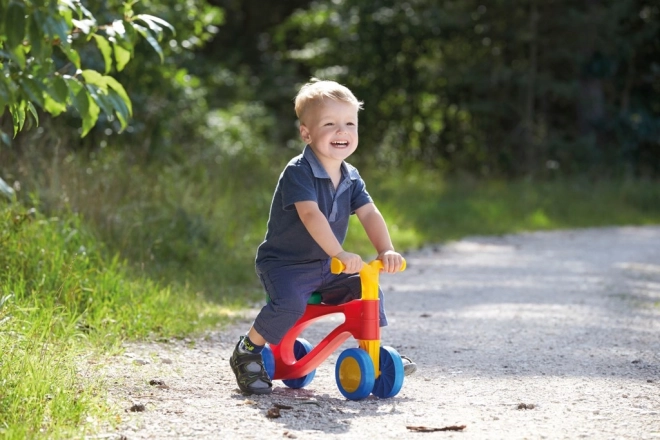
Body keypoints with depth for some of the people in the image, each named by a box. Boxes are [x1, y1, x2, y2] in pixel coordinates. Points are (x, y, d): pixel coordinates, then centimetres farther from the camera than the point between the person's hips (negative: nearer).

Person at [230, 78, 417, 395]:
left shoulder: (350, 178, 4)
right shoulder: (298, 172, -20)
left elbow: (369, 214, -6)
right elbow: (311, 215, -34)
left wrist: (386, 250, -25)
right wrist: (340, 254, -45)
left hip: (326, 267, 7)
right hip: (284, 264, -7)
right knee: (290, 303, -31)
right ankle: (246, 352, -11)